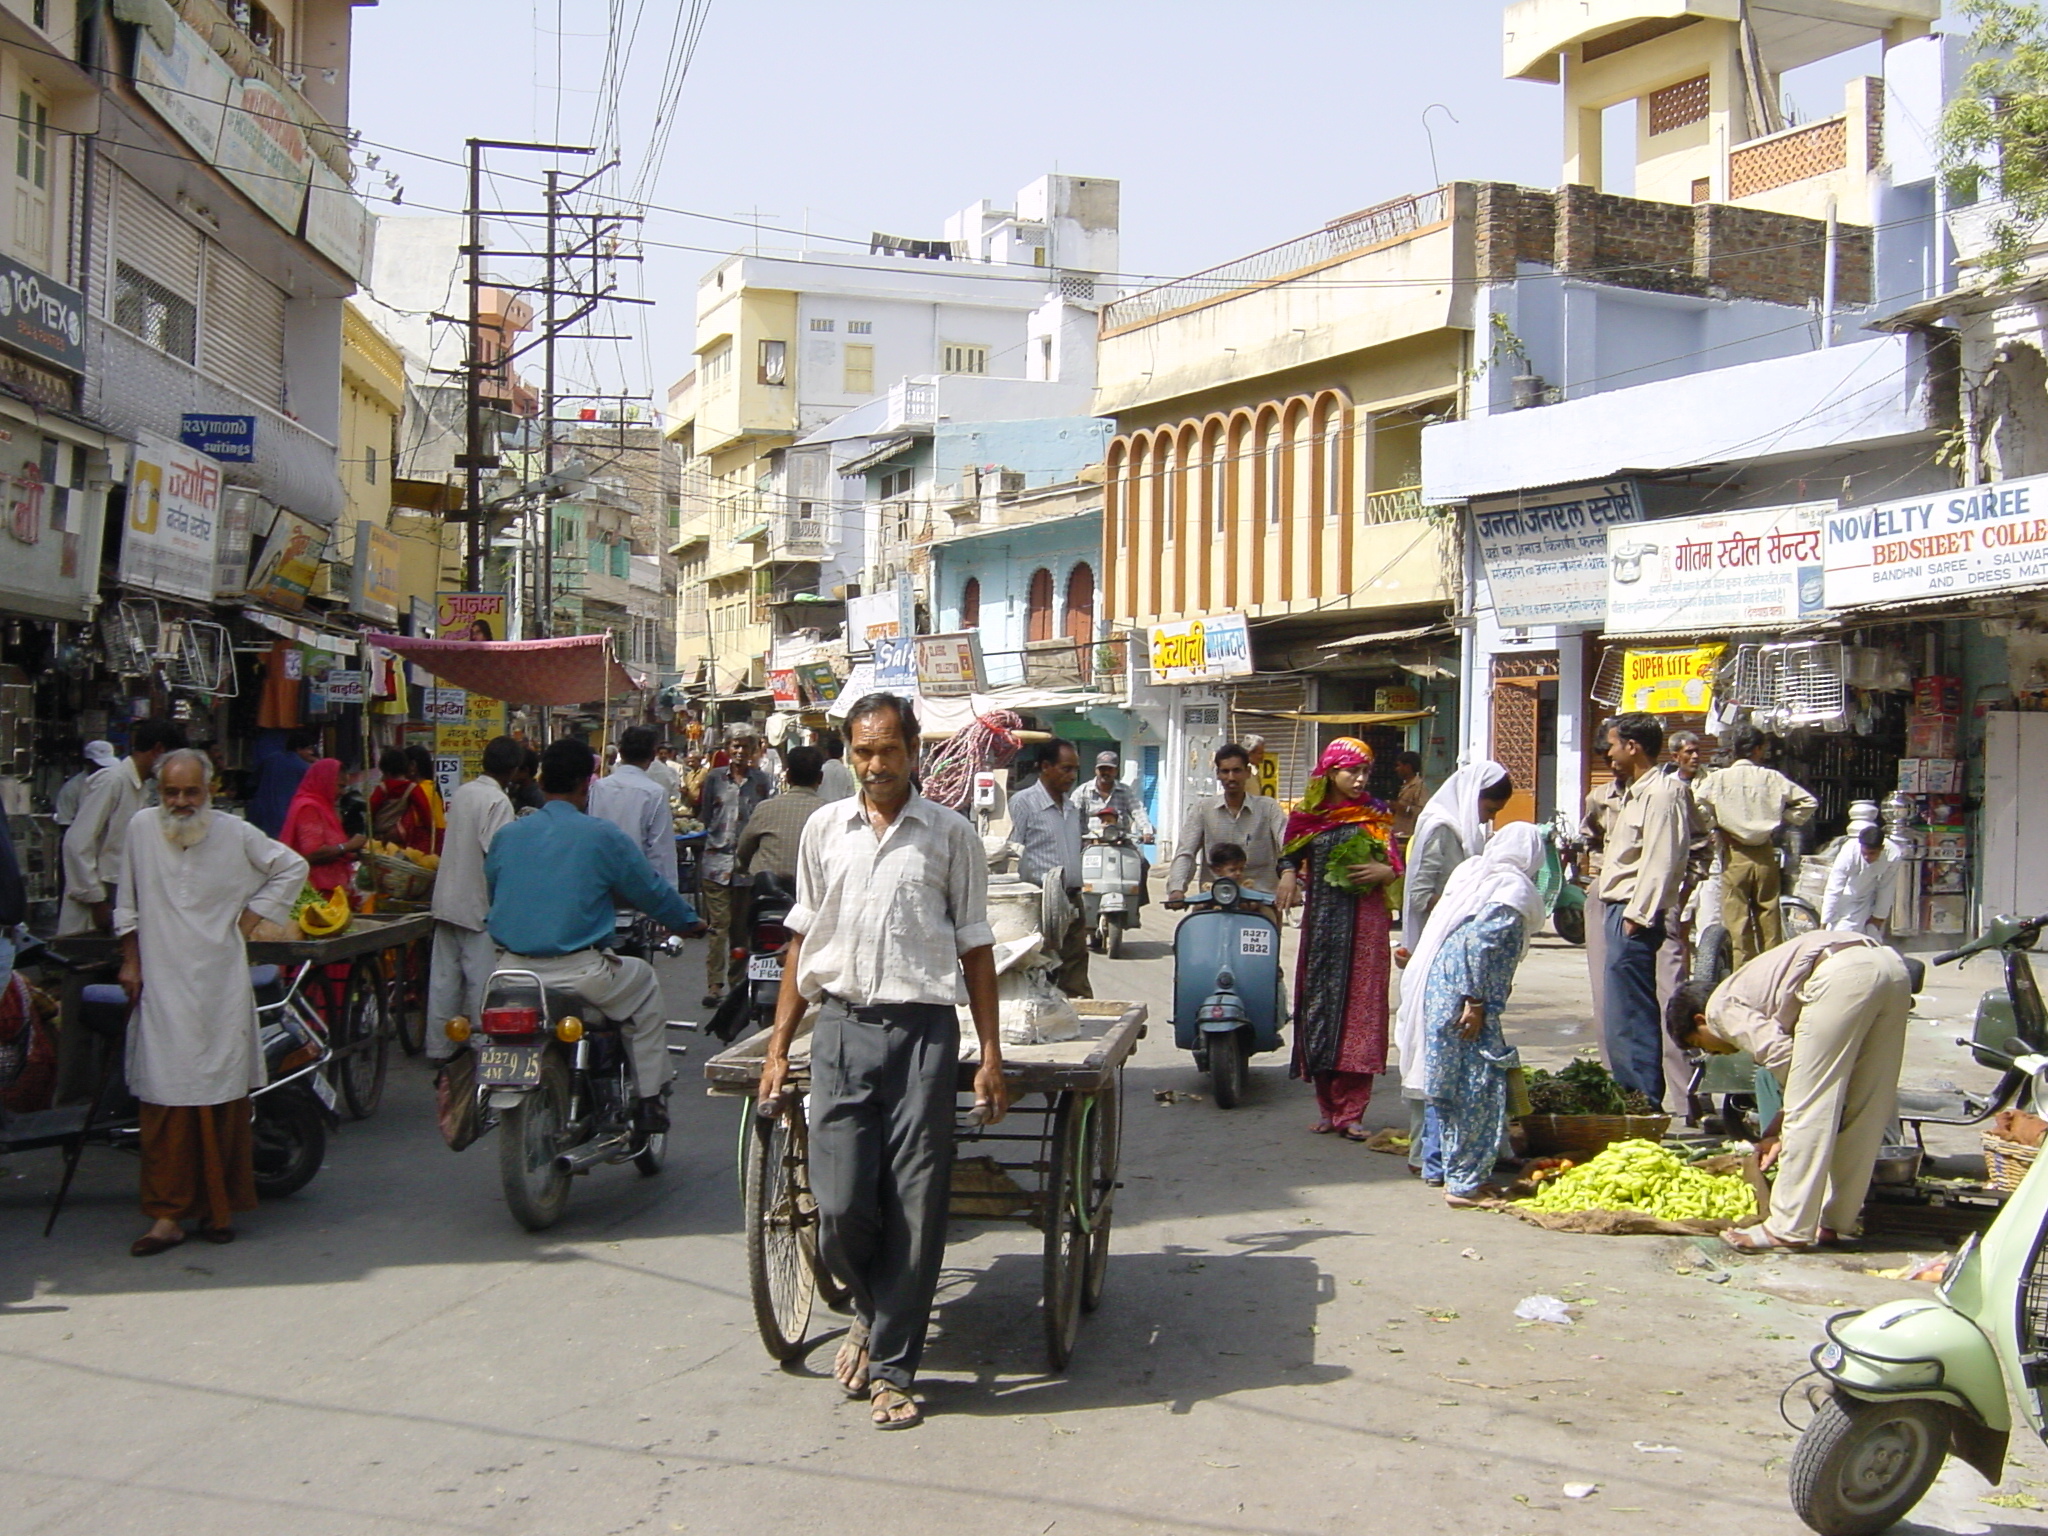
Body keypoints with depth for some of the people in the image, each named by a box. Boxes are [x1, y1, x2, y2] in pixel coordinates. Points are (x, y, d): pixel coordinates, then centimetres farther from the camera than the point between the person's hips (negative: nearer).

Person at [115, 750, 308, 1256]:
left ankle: (221, 1208, 15)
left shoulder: (236, 834, -1)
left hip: (222, 990, 0)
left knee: (224, 1100, 4)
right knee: (164, 1100, -4)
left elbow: (293, 868, 11)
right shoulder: (141, 827, 3)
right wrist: (131, 962, 10)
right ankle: (167, 1214, 0)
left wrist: (249, 919, 4)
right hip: (162, 988, 0)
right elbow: (128, 904, 13)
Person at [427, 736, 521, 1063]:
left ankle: (439, 1046, 17)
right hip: (479, 902, -8)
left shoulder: (461, 793, 9)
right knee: (481, 980, 0)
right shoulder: (498, 801, -16)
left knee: (444, 977, 11)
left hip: (447, 898, 8)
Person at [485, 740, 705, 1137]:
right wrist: (689, 921, 23)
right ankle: (649, 1103, 23)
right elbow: (651, 892, 4)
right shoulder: (602, 836, -5)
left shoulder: (506, 835, 7)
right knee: (644, 981, 24)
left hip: (514, 969, 5)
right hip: (578, 973, -4)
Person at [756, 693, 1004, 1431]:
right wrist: (777, 1047, 9)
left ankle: (891, 1368, 13)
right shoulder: (825, 829, 10)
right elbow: (801, 940, 14)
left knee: (915, 1206, 0)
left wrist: (990, 1055, 1)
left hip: (924, 1030, -1)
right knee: (839, 1203, -4)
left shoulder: (951, 835, 4)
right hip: (842, 1025, 2)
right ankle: (871, 1309, 28)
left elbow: (975, 948, 6)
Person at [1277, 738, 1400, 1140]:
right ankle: (1329, 1108, 12)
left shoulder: (1376, 816, 5)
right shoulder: (1308, 816, 6)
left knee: (1360, 1009, -5)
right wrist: (1287, 875, -7)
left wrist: (1384, 872, -16)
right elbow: (1289, 855, 14)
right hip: (1321, 924, 1)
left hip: (1366, 924, -1)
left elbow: (1395, 867, 6)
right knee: (1319, 1005, 2)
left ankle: (1352, 1113, -3)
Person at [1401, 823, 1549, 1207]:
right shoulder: (1513, 890, -8)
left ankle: (1452, 1174, 24)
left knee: (1449, 1087, 16)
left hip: (1434, 992, 8)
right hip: (1461, 998, -8)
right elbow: (1479, 943, -19)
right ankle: (1466, 1183, 2)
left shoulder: (1471, 872, 15)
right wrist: (1475, 1002, -17)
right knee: (1479, 1088, -1)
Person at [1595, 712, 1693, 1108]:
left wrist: (1637, 916, -21)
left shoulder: (1660, 793, -13)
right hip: (1619, 911, 11)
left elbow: (1660, 861, -19)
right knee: (1620, 1012, 14)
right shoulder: (1634, 793, 19)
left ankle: (1645, 1101, -3)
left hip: (1634, 916, -11)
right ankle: (1629, 1091, 21)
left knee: (1632, 1015, -8)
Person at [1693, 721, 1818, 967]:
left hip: (1734, 856, -2)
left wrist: (1716, 827, 1)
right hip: (1765, 855, 2)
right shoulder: (1771, 778, 0)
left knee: (1737, 921, 1)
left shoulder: (1719, 778, -4)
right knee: (1769, 918, 10)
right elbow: (1808, 802, 2)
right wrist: (1780, 824, 9)